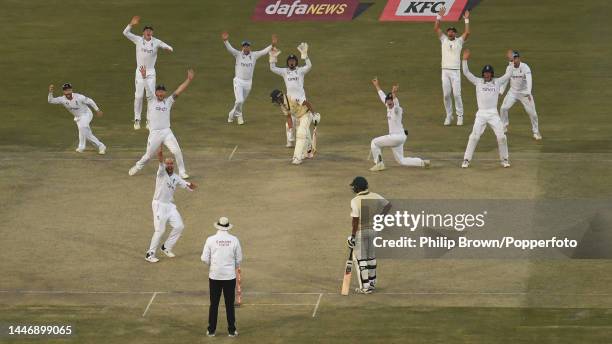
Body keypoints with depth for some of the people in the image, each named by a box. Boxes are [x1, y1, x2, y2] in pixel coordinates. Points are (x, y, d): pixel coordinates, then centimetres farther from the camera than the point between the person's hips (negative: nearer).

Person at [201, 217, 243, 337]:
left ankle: (211, 330, 12)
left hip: (214, 276, 0)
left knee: (214, 304, 9)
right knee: (230, 304, 8)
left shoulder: (211, 240, -8)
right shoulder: (234, 240, -6)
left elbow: (204, 258, -6)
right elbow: (239, 259, 2)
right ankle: (231, 330, 11)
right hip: (230, 276, 0)